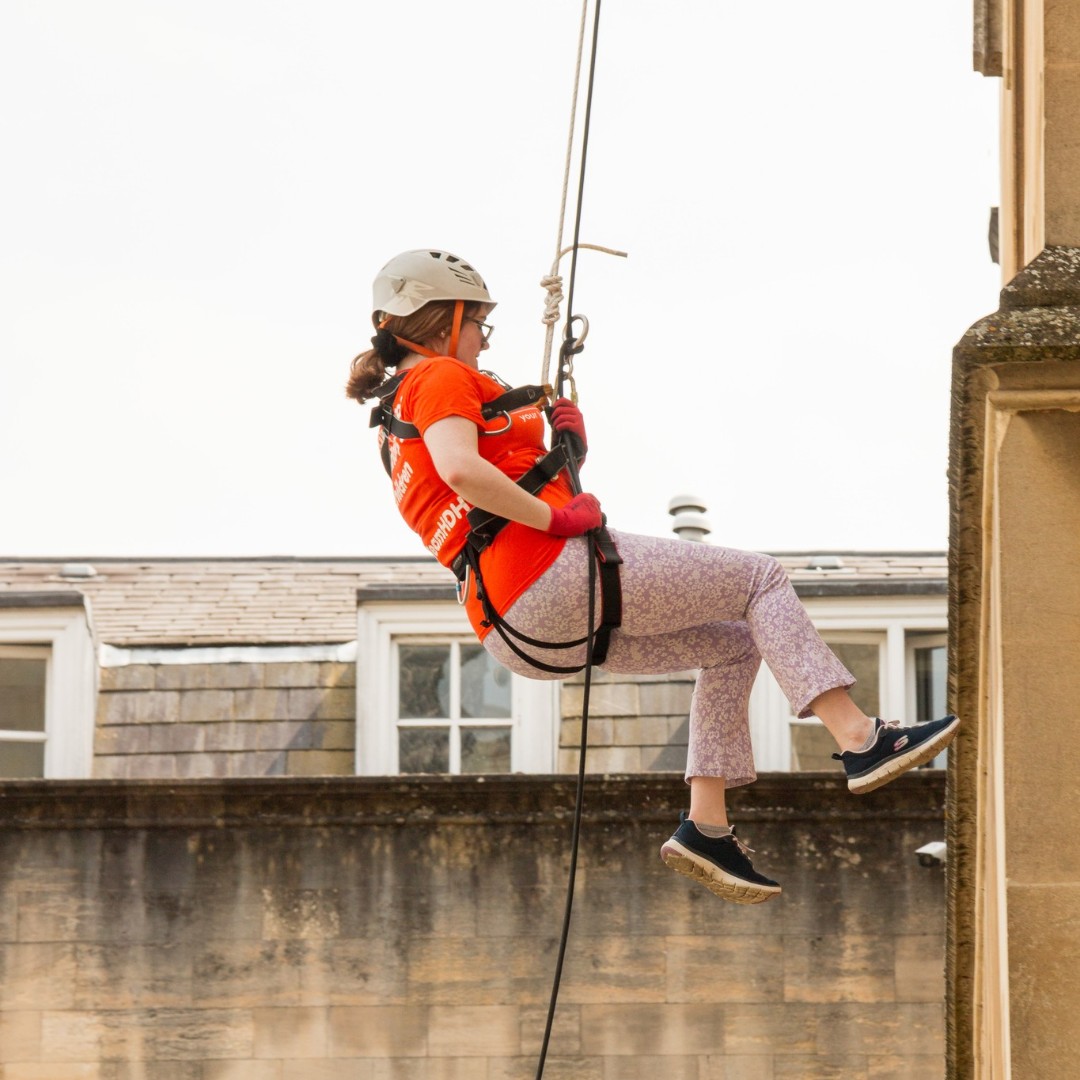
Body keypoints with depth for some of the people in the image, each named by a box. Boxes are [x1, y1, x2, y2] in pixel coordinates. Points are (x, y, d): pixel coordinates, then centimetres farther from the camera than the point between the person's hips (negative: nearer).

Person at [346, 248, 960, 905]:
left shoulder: (397, 428, 27)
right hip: (555, 575, -10)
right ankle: (860, 741, -15)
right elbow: (461, 469, -24)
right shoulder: (443, 378, -3)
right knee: (760, 579, -3)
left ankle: (707, 827, 6)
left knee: (732, 646, 19)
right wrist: (558, 515, -17)